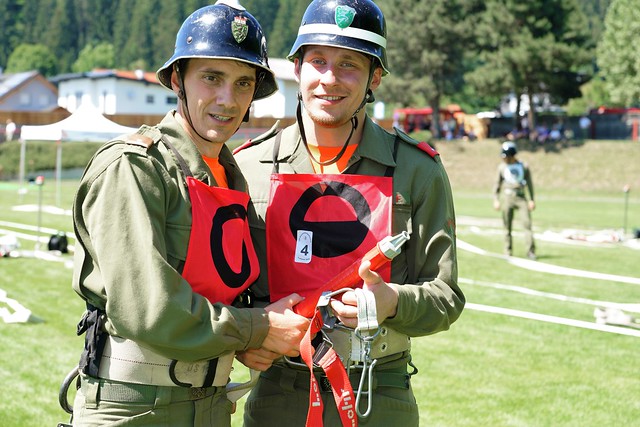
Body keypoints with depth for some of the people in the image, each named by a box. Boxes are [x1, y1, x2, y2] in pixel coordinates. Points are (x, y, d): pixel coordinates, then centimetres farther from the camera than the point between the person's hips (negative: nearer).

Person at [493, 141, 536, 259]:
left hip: (521, 197, -1)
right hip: (507, 197, 1)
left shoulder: (523, 166, 5)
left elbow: (529, 183, 9)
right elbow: (497, 184, 11)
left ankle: (530, 251, -8)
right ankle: (508, 252, 8)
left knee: (527, 223, -9)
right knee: (507, 226, 1)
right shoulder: (502, 167, 7)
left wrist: (531, 200, 4)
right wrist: (496, 200, 3)